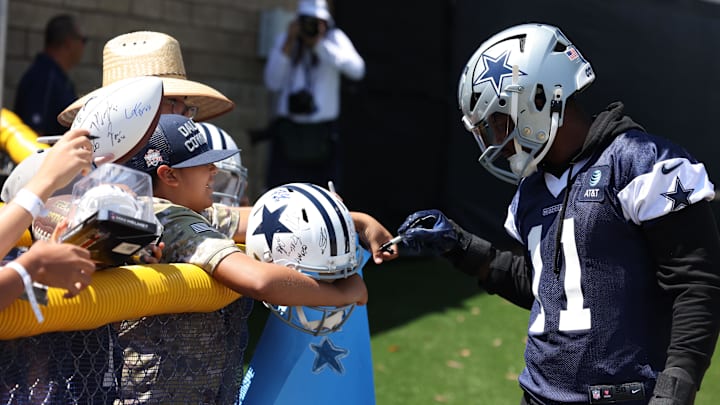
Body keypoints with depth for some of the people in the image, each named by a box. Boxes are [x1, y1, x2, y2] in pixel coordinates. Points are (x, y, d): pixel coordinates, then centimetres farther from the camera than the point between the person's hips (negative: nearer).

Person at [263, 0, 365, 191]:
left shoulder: (335, 38, 1)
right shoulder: (284, 40, 8)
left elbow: (357, 70, -16)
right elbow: (273, 83, -2)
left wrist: (320, 44, -17)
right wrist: (288, 44, -7)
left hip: (322, 131, -1)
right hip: (288, 130, 1)